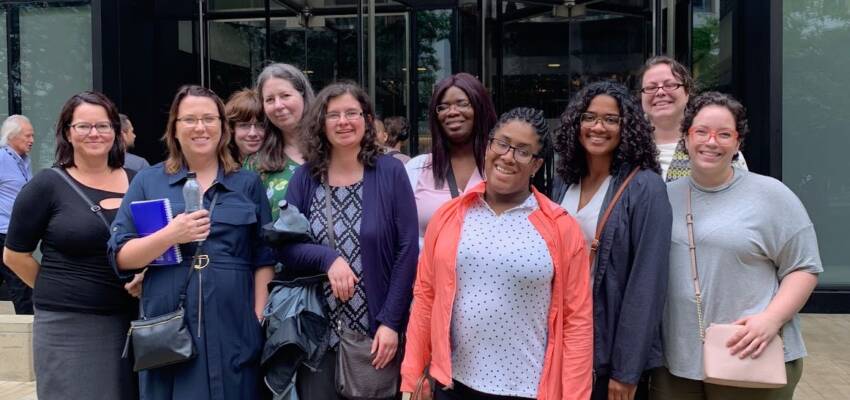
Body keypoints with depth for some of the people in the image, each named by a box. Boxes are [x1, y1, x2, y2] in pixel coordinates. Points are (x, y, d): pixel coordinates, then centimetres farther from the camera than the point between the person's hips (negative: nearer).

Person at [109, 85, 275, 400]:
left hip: (233, 330, 1)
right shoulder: (148, 182, 7)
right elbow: (120, 257, 1)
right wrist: (169, 236, -15)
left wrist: (259, 318, -3)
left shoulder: (248, 183, 8)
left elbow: (264, 258, 7)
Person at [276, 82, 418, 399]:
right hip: (318, 331, 2)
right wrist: (329, 258, -18)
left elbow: (408, 250, -6)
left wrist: (391, 321, -11)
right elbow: (283, 246, 1)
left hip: (377, 331, -2)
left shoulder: (390, 172, -3)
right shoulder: (305, 178, 4)